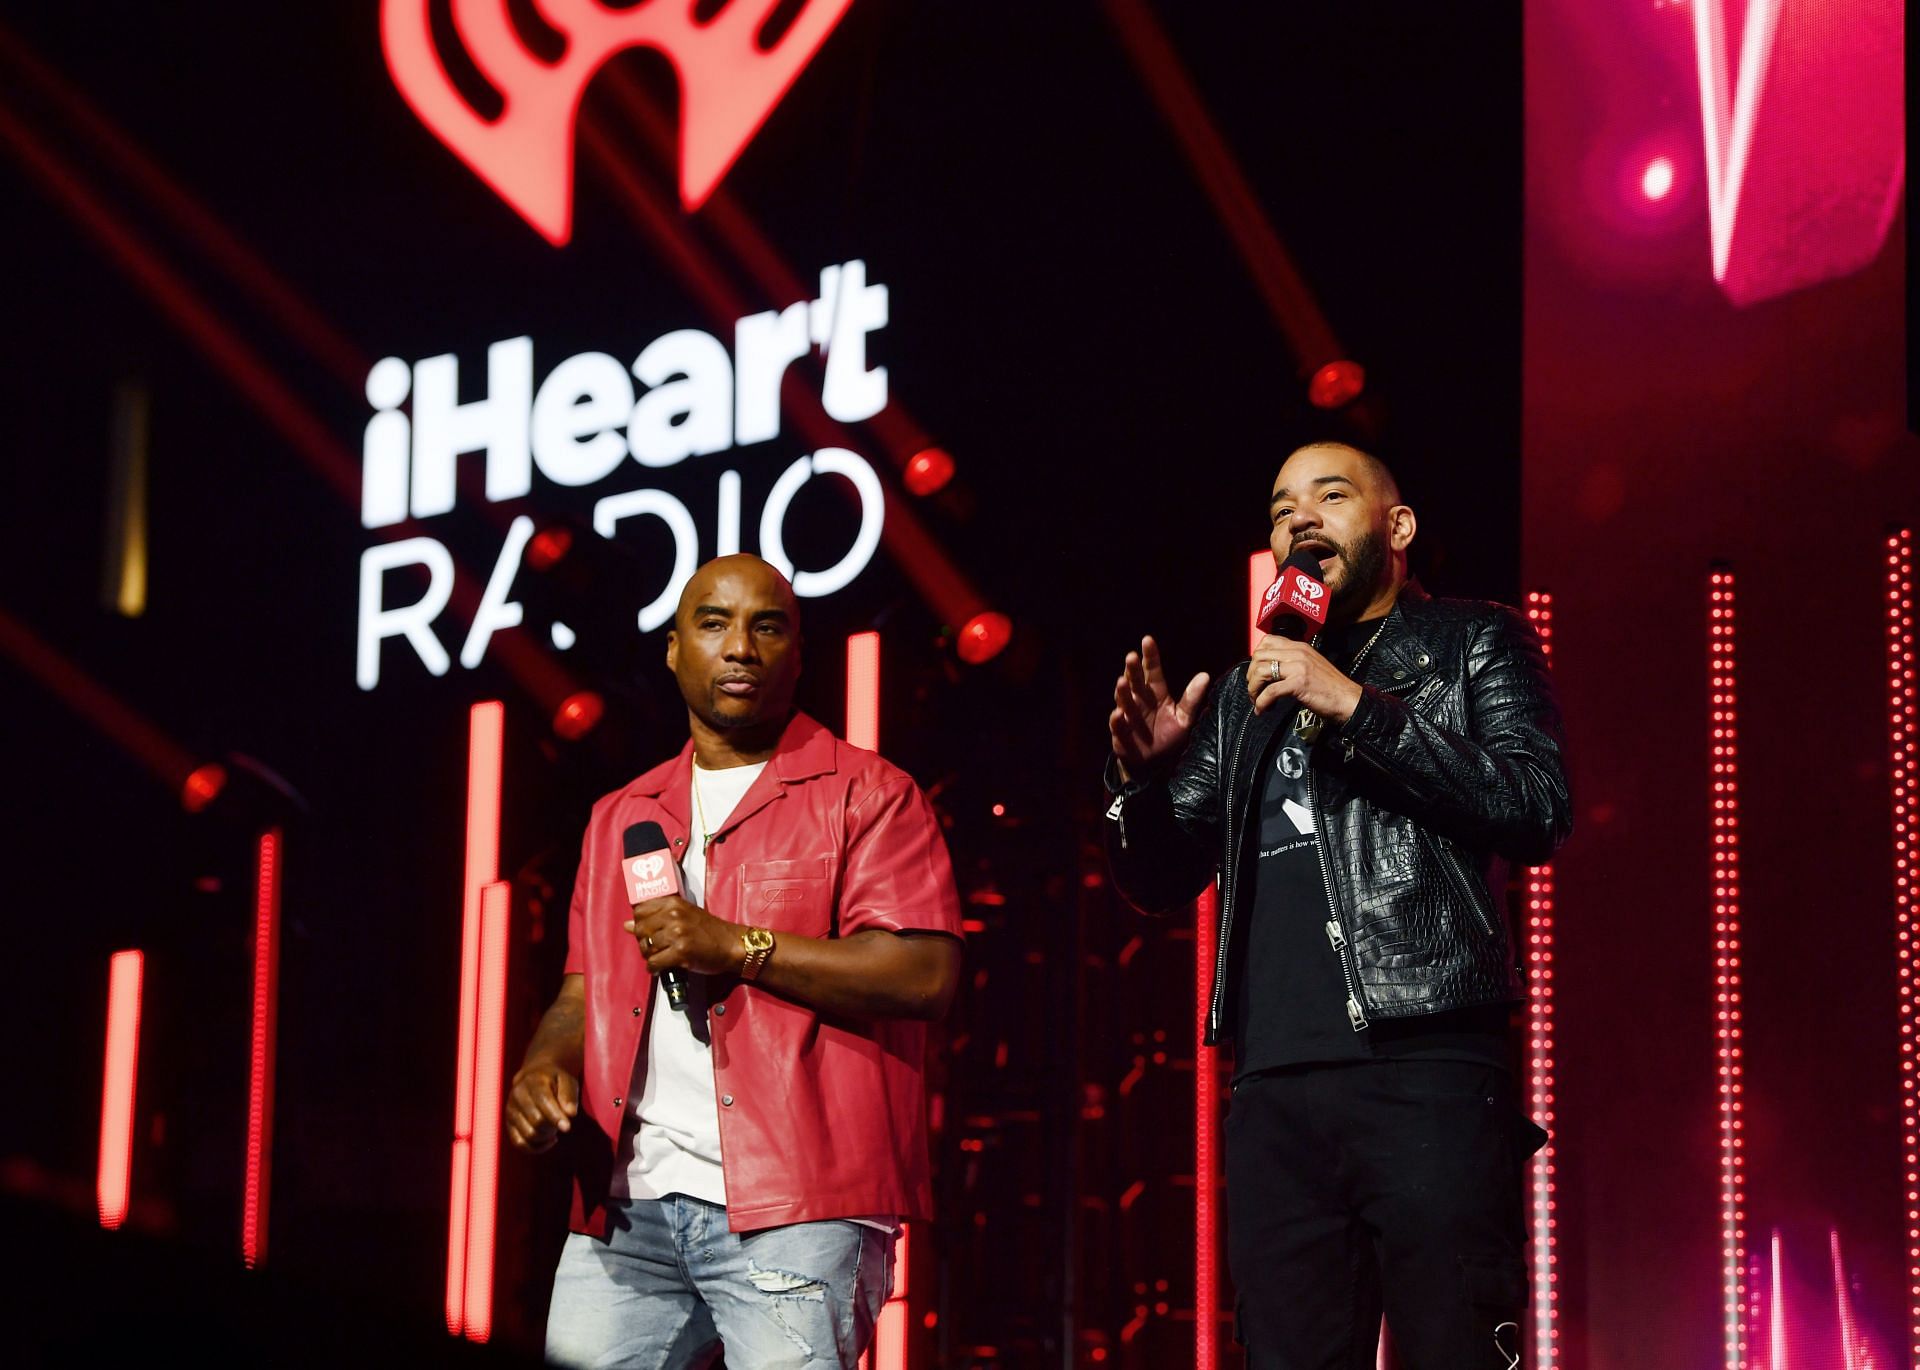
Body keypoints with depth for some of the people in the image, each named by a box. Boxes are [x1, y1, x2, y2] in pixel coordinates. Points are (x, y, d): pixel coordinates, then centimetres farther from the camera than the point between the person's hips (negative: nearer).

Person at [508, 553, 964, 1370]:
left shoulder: (866, 797, 3)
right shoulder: (620, 819, 22)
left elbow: (926, 973, -9)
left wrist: (737, 947, -13)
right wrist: (548, 1063, 0)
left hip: (792, 1208, -5)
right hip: (627, 1207, 5)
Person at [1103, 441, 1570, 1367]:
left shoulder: (1473, 645, 13)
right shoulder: (1243, 700, 24)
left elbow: (1535, 813, -4)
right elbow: (1160, 882, 21)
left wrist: (1357, 708, -9)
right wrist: (1143, 776, 0)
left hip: (1428, 1073, -4)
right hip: (1274, 1093, 4)